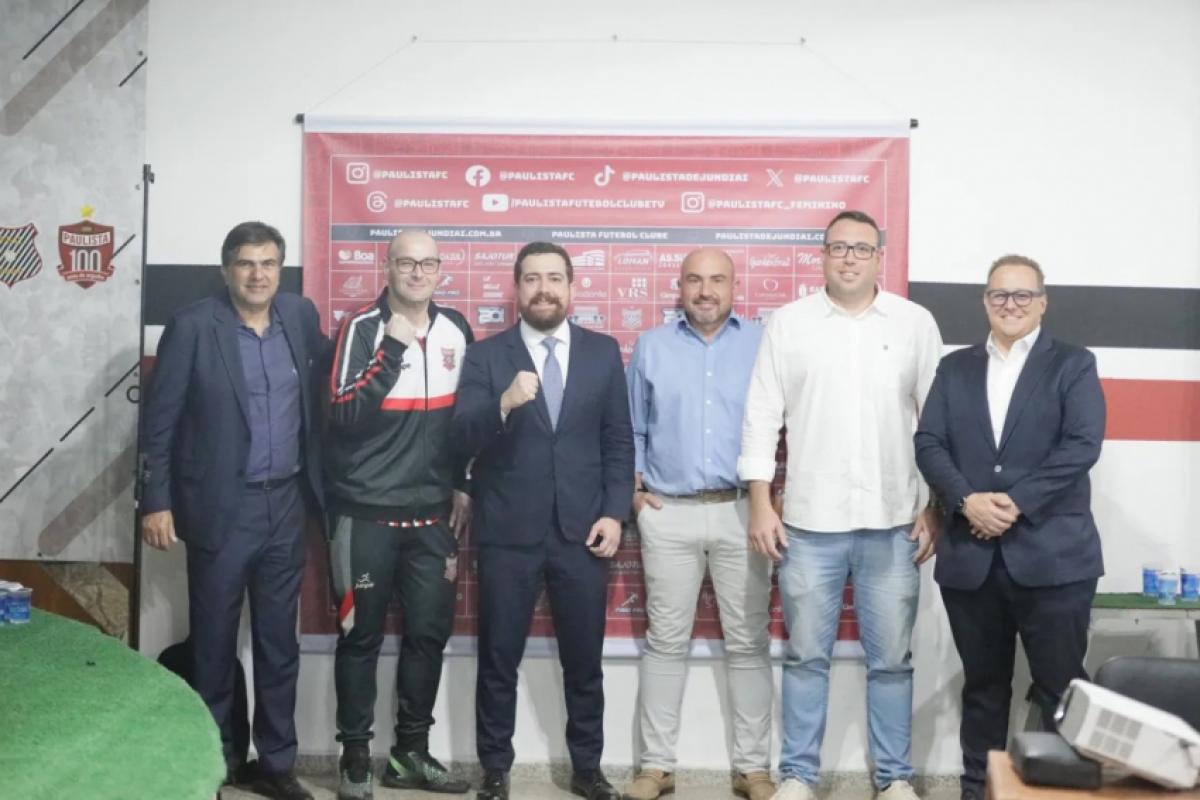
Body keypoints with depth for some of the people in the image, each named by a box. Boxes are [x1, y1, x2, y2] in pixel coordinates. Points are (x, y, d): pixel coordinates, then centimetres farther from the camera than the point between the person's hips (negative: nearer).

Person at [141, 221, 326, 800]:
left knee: (280, 642, 12)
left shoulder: (301, 315, 3)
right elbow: (159, 419, -7)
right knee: (214, 642, 8)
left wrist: (318, 480, 9)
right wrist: (155, 501, -9)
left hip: (286, 502, 4)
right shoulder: (192, 326, -9)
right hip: (220, 506, -4)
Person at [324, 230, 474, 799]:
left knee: (429, 632, 9)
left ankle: (411, 752, 24)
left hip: (432, 511, 5)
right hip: (367, 511, -4)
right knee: (362, 636, 4)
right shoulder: (363, 328, -7)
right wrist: (394, 348, -23)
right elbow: (346, 416, -17)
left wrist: (462, 485, 14)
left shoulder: (455, 330, 8)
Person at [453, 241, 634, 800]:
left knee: (584, 661, 11)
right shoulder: (485, 355, 1)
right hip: (508, 533, -1)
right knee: (499, 660, 8)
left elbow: (619, 440, 7)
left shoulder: (603, 352, 7)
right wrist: (503, 403, -28)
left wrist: (615, 512, -2)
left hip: (582, 532, 2)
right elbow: (461, 438, -9)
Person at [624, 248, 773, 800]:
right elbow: (631, 428, 12)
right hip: (669, 514, 1)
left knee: (748, 642, 5)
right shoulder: (651, 347, 9)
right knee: (666, 641, 6)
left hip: (743, 512, -1)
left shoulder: (762, 344, 4)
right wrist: (632, 486, 3)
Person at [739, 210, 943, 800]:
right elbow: (762, 416, 1)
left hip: (893, 523, 0)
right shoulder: (787, 323, 2)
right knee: (805, 656, 9)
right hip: (809, 521, 0)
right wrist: (760, 506, -4)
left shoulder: (916, 324, 3)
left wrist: (935, 509, 0)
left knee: (891, 659, 9)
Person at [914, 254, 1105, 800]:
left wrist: (1016, 502, -17)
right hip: (969, 556, 3)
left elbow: (1082, 445, -8)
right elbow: (928, 443, 3)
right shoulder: (955, 368, 13)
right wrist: (967, 500, -14)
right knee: (982, 686, 13)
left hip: (1052, 556, -3)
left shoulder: (1073, 364, 5)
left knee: (1061, 689, 2)